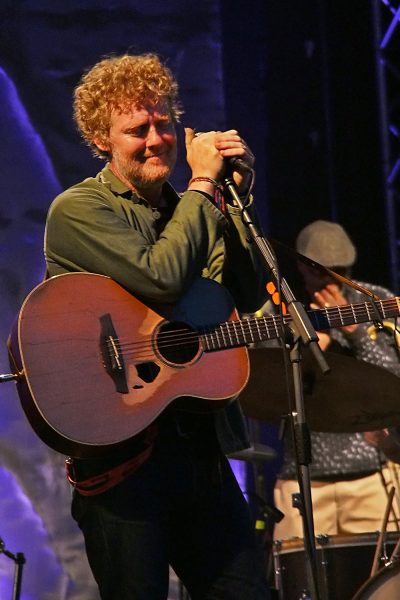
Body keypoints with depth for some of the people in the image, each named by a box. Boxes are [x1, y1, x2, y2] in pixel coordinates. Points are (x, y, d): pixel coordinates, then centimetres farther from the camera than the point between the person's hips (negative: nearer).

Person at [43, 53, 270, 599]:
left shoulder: (186, 210, 15)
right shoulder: (79, 211, -6)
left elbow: (247, 304, 7)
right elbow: (162, 277, -21)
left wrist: (232, 200, -1)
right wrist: (204, 183, -10)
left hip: (200, 445, 6)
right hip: (119, 452, -6)